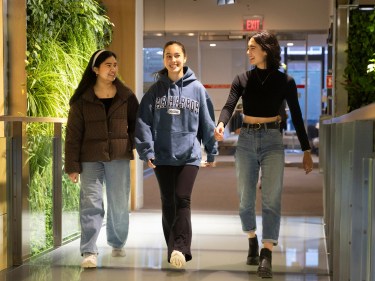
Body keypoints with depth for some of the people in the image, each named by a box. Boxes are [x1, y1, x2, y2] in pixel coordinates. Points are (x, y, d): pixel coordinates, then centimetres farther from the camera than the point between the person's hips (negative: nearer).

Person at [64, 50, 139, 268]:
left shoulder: (126, 96, 5)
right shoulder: (82, 99, 0)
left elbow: (136, 123, 14)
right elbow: (73, 134, -1)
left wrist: (136, 143, -6)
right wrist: (73, 165, -6)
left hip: (119, 158, 2)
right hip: (91, 159, -2)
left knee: (119, 204, 9)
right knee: (91, 203, -7)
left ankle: (118, 244, 29)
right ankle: (89, 251, -5)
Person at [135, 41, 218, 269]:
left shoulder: (197, 88, 1)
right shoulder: (156, 90, 3)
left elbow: (207, 122, 6)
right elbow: (144, 122, -1)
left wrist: (212, 152, 9)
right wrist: (147, 151, -9)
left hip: (189, 155, -2)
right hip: (162, 156, 2)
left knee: (183, 200, -13)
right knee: (168, 203, 7)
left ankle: (180, 248, -20)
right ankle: (174, 250, 16)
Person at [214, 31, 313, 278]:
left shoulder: (284, 81, 0)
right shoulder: (242, 79, 4)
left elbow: (297, 117, 3)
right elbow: (229, 106, -9)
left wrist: (306, 151, 2)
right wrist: (221, 125, -32)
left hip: (272, 140, -2)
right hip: (246, 140, 2)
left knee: (271, 198, -12)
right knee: (246, 197, 7)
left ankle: (267, 256, -15)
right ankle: (252, 242, 30)